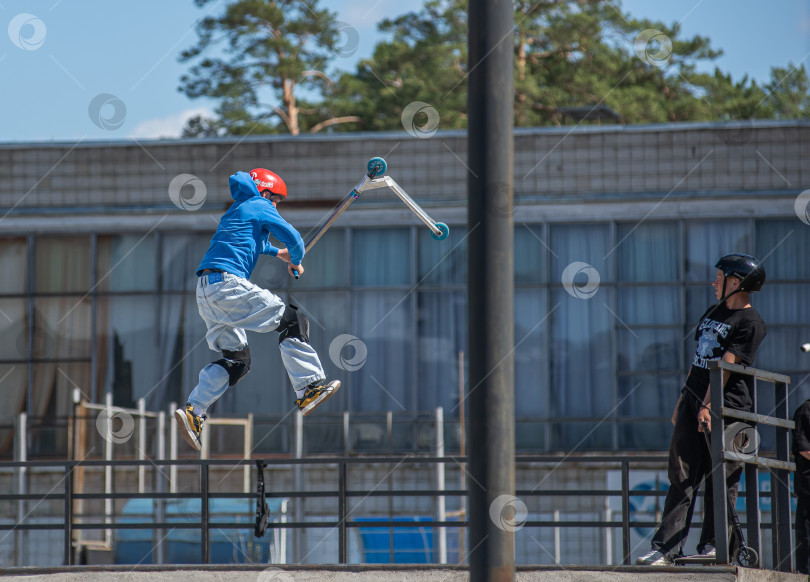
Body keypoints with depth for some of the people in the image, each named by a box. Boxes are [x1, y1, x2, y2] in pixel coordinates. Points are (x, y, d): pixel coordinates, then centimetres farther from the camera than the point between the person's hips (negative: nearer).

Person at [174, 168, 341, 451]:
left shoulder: (234, 212, 32)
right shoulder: (260, 206, 6)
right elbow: (292, 237, -4)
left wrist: (277, 253, 48)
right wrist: (296, 262, 15)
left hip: (205, 290, 9)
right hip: (227, 282, -9)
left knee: (237, 359, 12)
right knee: (292, 320, -6)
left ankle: (193, 411, 0)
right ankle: (308, 390, -16)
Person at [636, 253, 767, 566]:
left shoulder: (750, 323, -6)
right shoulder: (714, 312, 20)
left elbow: (725, 366, -16)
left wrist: (708, 406, -24)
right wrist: (683, 400, 21)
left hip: (726, 407, -7)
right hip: (694, 400, 7)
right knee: (682, 478, 0)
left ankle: (712, 546, 5)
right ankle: (666, 548, -5)